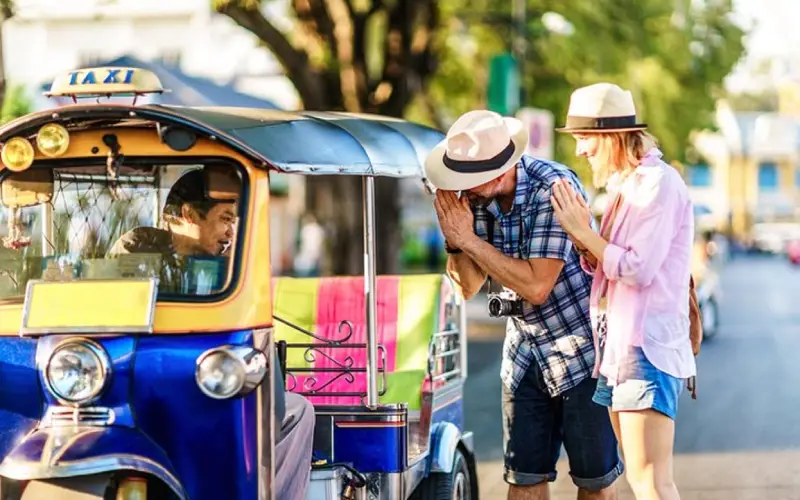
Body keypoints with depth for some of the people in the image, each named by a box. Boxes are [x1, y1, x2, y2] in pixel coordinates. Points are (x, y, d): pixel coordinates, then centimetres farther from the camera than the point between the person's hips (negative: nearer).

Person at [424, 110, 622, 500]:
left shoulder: (553, 187, -23)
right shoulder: (479, 198, -3)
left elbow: (536, 285, -29)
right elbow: (468, 289, 2)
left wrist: (469, 240, -25)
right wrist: (455, 241, -17)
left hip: (581, 348, -6)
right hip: (525, 351, 6)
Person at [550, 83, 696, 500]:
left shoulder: (657, 183, -12)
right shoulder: (626, 186, 17)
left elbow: (638, 269, -18)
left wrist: (582, 231, -10)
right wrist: (581, 238, -1)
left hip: (648, 345, -10)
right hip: (618, 345, 10)